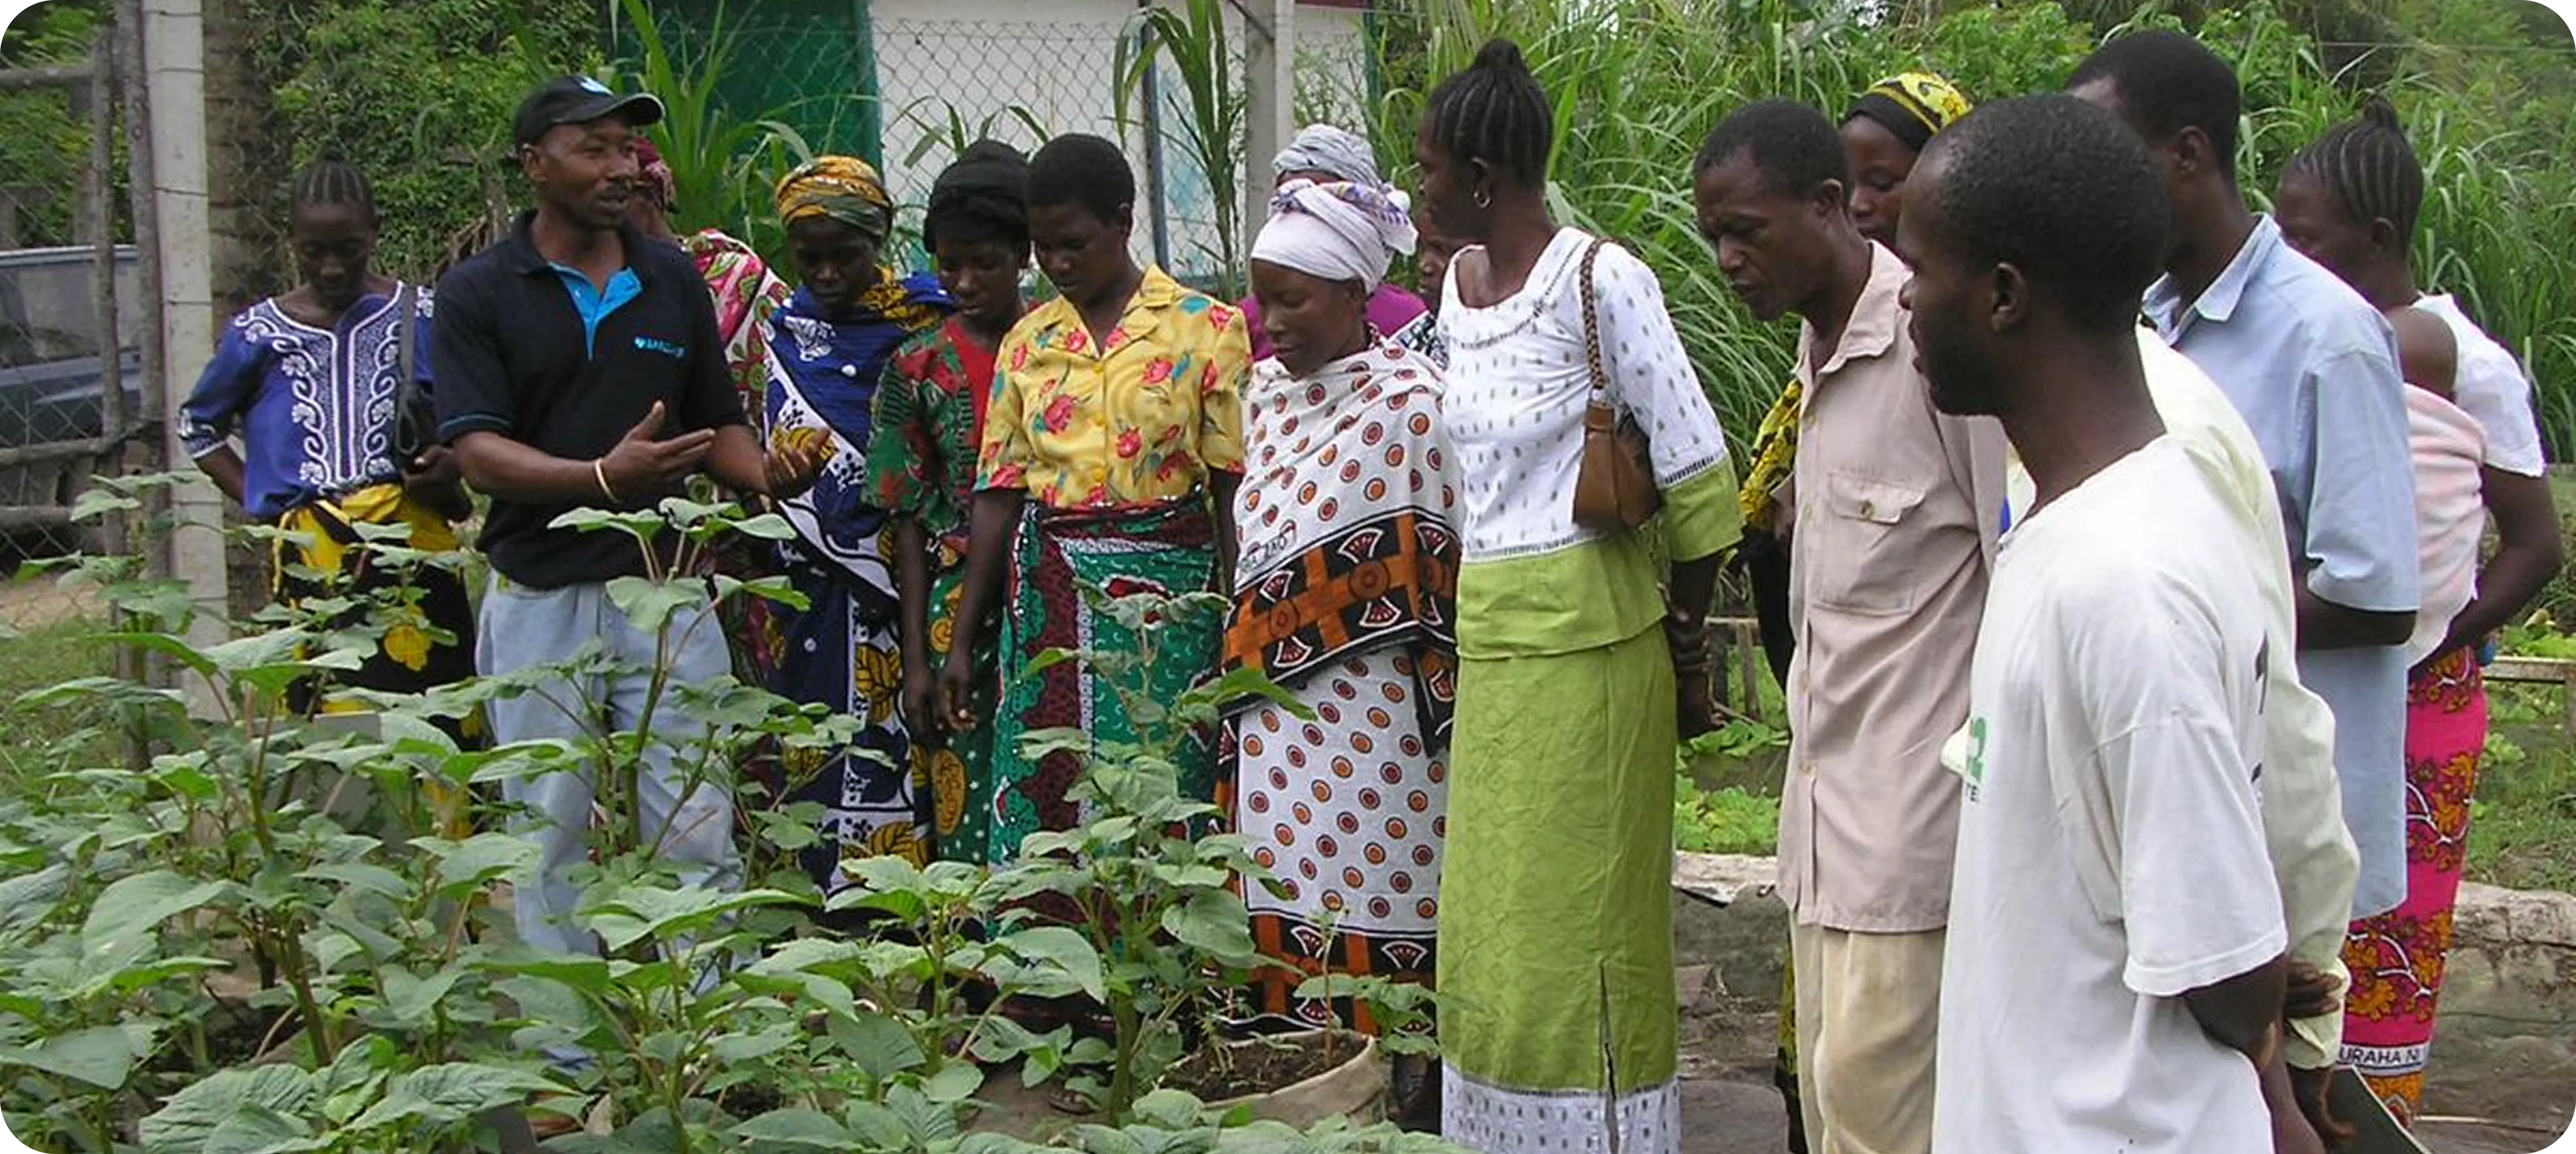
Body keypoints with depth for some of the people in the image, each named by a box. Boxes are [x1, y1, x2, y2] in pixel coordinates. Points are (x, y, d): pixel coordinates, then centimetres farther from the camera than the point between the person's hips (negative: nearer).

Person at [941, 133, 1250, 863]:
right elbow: (1000, 492, 11)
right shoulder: (1028, 341, 12)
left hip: (1164, 590, -3)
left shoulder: (1204, 329, 0)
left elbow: (1235, 488, -3)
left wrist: (1239, 627, -9)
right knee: (1036, 802, 0)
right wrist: (963, 642, 9)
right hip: (1047, 595, 4)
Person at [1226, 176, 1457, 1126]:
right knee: (1287, 908, 9)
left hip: (1371, 717, -6)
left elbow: (1452, 570, -10)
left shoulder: (1412, 404, -11)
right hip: (1277, 714, 7)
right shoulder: (1267, 390, 10)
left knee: (1373, 911, 0)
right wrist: (1241, 664, 17)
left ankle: (1402, 1106, 11)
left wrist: (1444, 707, -11)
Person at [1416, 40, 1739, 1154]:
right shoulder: (1460, 281, 10)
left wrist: (1682, 635, -2)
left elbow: (1699, 476, -11)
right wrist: (1474, 617, 15)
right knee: (1489, 925, 13)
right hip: (1489, 642, 8)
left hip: (1586, 642, -8)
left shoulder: (1601, 281, -14)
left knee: (1578, 927, 1)